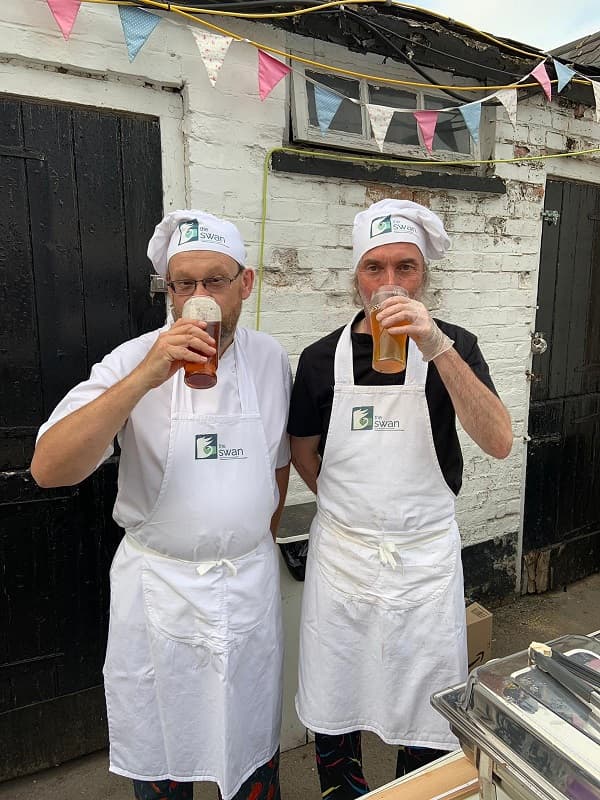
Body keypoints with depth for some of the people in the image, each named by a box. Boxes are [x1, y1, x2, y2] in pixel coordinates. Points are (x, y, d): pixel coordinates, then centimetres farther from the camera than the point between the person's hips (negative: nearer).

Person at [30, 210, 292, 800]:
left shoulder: (270, 360, -2)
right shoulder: (134, 362, -13)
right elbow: (48, 468, -24)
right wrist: (143, 379, -33)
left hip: (251, 583, 3)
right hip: (159, 586, -2)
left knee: (254, 744, 21)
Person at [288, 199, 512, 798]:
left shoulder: (452, 347, -5)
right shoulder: (322, 357, -2)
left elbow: (498, 442, -21)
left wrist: (436, 345, -29)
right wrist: (346, 505, 10)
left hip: (425, 555, -1)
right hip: (339, 553, 2)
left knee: (427, 724, 15)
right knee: (332, 708, 17)